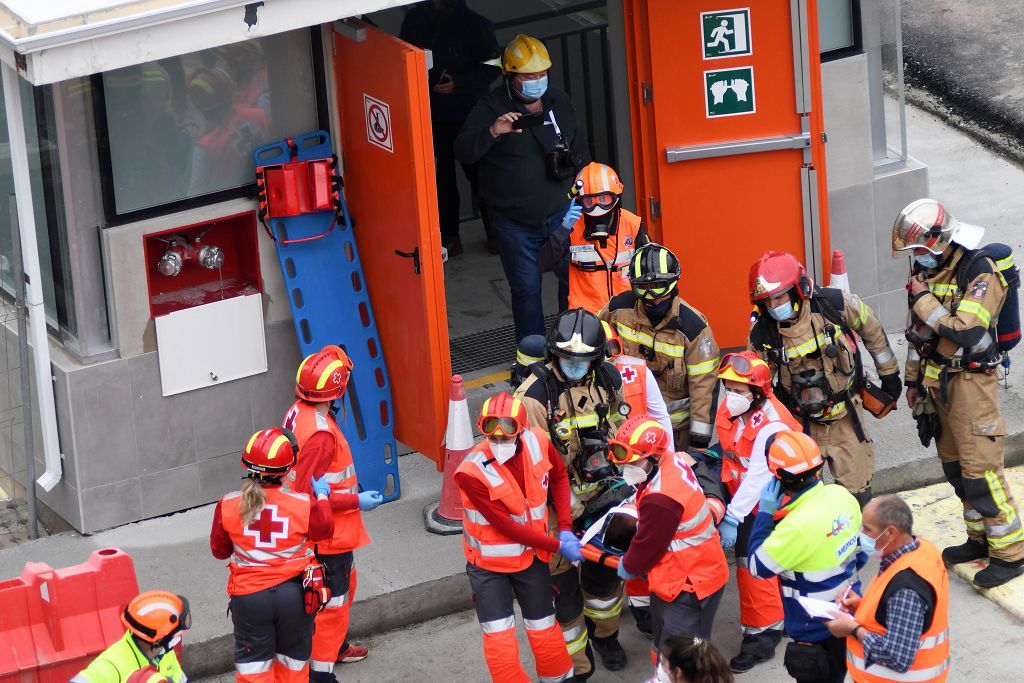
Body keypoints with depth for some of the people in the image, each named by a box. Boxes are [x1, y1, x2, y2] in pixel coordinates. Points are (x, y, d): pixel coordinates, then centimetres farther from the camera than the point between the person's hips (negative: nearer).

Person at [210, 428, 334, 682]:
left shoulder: (228, 506, -12)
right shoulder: (303, 505, -15)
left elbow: (219, 550, 1)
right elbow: (325, 529, 7)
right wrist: (322, 496, 23)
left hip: (249, 596, 0)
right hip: (294, 593, 0)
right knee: (293, 661, 20)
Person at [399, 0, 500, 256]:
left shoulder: (476, 26, -13)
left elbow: (491, 67, -10)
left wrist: (459, 84, -23)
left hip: (468, 114, -3)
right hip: (431, 114, 3)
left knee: (478, 172, 6)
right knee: (441, 176, 10)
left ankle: (494, 232, 22)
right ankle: (449, 236, 22)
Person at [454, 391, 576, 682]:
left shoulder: (537, 442, -16)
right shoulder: (473, 472, -29)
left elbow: (559, 476, 6)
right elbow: (508, 527, -24)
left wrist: (565, 528, -1)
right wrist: (558, 546, -18)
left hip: (531, 555, 4)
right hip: (489, 564, -4)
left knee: (544, 630, 14)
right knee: (499, 638, -5)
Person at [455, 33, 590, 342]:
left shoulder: (559, 101, 6)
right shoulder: (492, 106, -10)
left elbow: (580, 150, 19)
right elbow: (463, 150, -22)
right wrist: (492, 132, -40)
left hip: (560, 212, 4)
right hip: (514, 222, -4)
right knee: (526, 290, 2)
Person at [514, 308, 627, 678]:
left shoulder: (609, 378, -6)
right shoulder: (534, 394, -25)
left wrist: (618, 474, 4)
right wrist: (573, 509, -23)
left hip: (599, 493, 5)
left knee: (604, 570, 23)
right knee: (561, 583, 0)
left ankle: (604, 633, 50)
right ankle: (575, 667, 17)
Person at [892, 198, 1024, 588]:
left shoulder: (979, 273, -19)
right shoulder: (927, 269, 6)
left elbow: (966, 333, -28)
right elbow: (917, 331, 17)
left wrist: (924, 299, -20)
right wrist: (913, 379, 19)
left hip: (971, 380, -8)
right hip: (938, 380, 8)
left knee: (980, 471, -9)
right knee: (954, 465, 15)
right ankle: (980, 539, 28)